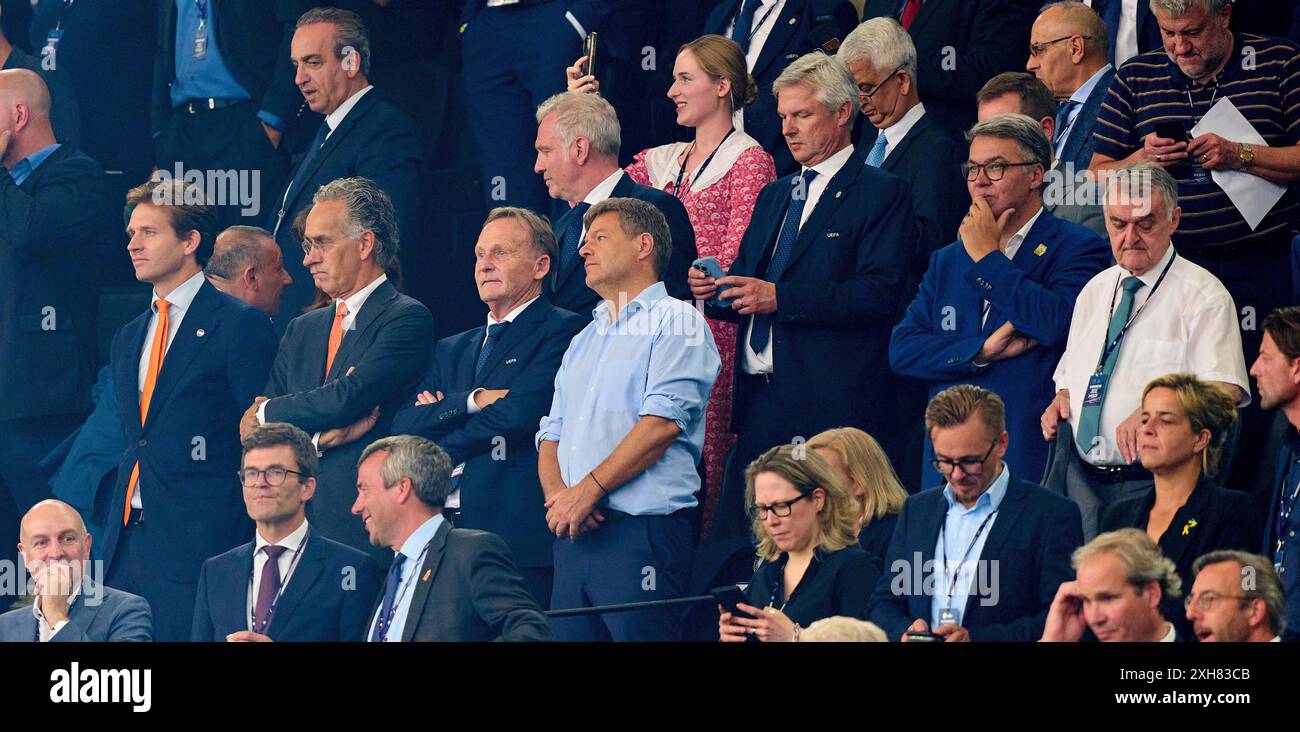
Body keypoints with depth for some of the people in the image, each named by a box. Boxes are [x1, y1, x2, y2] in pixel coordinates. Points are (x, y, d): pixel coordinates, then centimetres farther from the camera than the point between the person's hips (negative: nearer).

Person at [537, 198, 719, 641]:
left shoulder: (674, 322, 0)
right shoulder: (584, 342, 25)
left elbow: (662, 422, -13)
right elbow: (552, 434, 20)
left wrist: (587, 490, -14)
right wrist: (556, 496, -3)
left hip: (642, 533, -7)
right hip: (574, 534, 7)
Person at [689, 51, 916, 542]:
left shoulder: (883, 196, -1)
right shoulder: (774, 195, 24)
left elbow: (879, 294, -14)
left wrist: (779, 298, -20)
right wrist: (711, 290, -2)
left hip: (832, 407, -7)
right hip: (758, 407, 7)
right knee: (731, 544, 2)